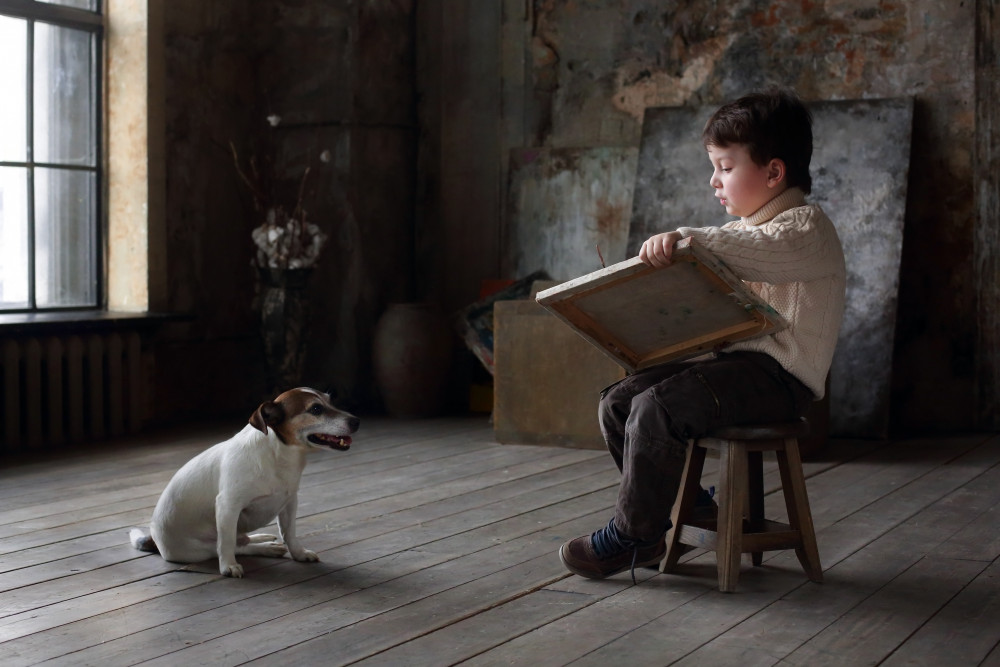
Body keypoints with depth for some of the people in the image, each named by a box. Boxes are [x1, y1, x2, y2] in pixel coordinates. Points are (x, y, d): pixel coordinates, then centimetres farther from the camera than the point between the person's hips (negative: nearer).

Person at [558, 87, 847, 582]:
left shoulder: (807, 228, -8)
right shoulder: (744, 229, 24)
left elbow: (759, 253, -32)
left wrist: (687, 239, -44)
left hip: (779, 374, -10)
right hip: (732, 355, 10)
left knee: (656, 409, -27)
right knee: (617, 401, -2)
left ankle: (634, 535, -12)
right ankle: (684, 504, 10)